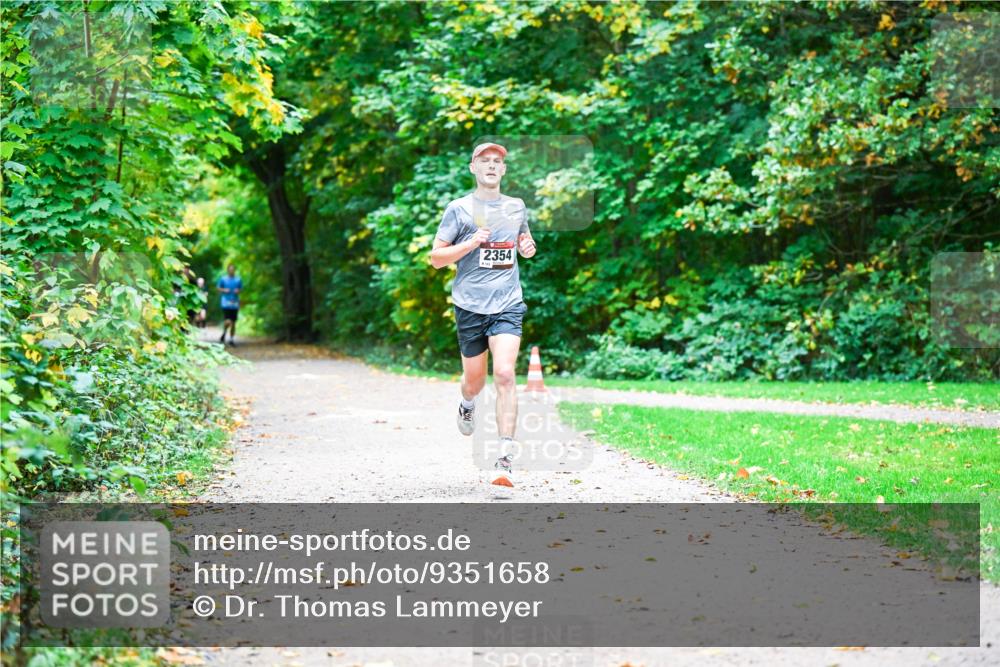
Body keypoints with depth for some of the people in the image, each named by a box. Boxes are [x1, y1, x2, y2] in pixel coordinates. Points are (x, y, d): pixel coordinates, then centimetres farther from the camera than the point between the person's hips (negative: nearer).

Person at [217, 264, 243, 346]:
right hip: (226, 303, -3)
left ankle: (232, 339, 18)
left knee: (233, 322, 6)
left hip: (235, 303, 3)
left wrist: (238, 291, -7)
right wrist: (224, 290, -11)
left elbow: (241, 289, 14)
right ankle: (224, 333, 13)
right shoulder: (223, 279, 1)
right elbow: (218, 288, 8)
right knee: (228, 321, -16)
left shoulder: (238, 279, 6)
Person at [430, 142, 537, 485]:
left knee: (504, 373, -16)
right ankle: (467, 404, 51)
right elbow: (436, 258, 1)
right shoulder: (459, 209, 1)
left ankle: (505, 459, -18)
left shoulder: (516, 207, 11)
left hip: (508, 305, 1)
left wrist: (528, 247, 7)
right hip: (470, 305, -1)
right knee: (475, 377, 11)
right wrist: (471, 243, -14)